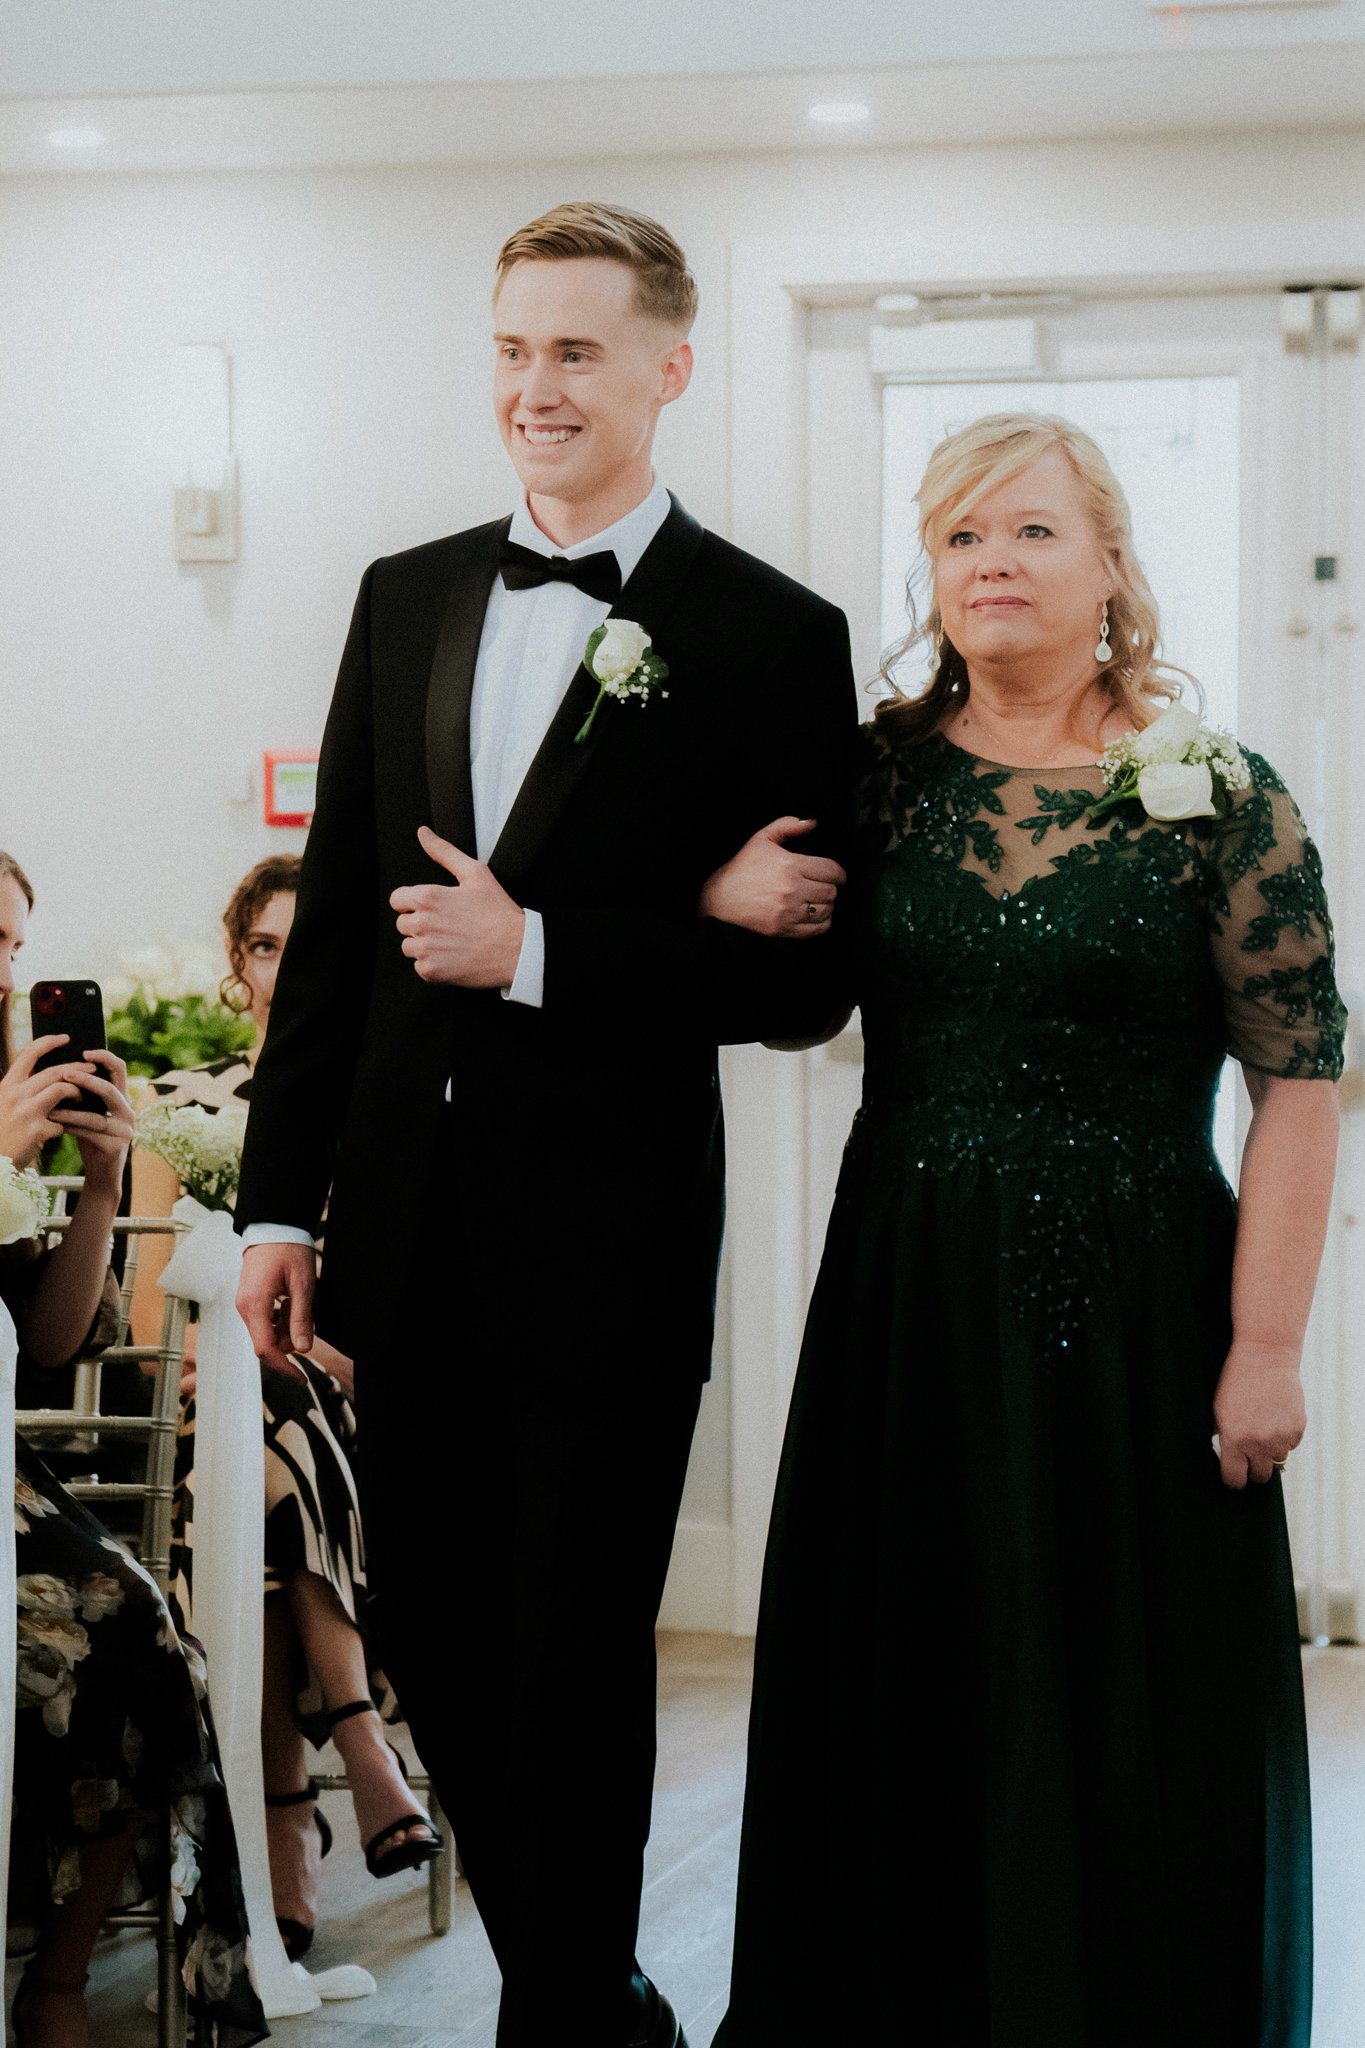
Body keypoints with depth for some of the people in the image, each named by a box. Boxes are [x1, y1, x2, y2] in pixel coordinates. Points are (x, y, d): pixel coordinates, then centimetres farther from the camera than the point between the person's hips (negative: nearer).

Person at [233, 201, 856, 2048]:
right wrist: (280, 1199, 8)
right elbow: (334, 915, 11)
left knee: (575, 1675, 4)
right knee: (431, 1649, 14)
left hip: (609, 1248, -5)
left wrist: (534, 953, -17)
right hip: (411, 1227, 5)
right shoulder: (408, 596, 9)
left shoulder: (771, 637, -6)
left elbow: (800, 979, -8)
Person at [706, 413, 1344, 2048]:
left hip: (1128, 1313, -3)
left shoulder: (1219, 800, -5)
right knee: (907, 1695, 11)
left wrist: (1265, 1348, -11)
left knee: (1123, 1714, 5)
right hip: (908, 1307, 3)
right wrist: (729, 898, -10)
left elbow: (1296, 1091, -7)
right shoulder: (880, 771, 4)